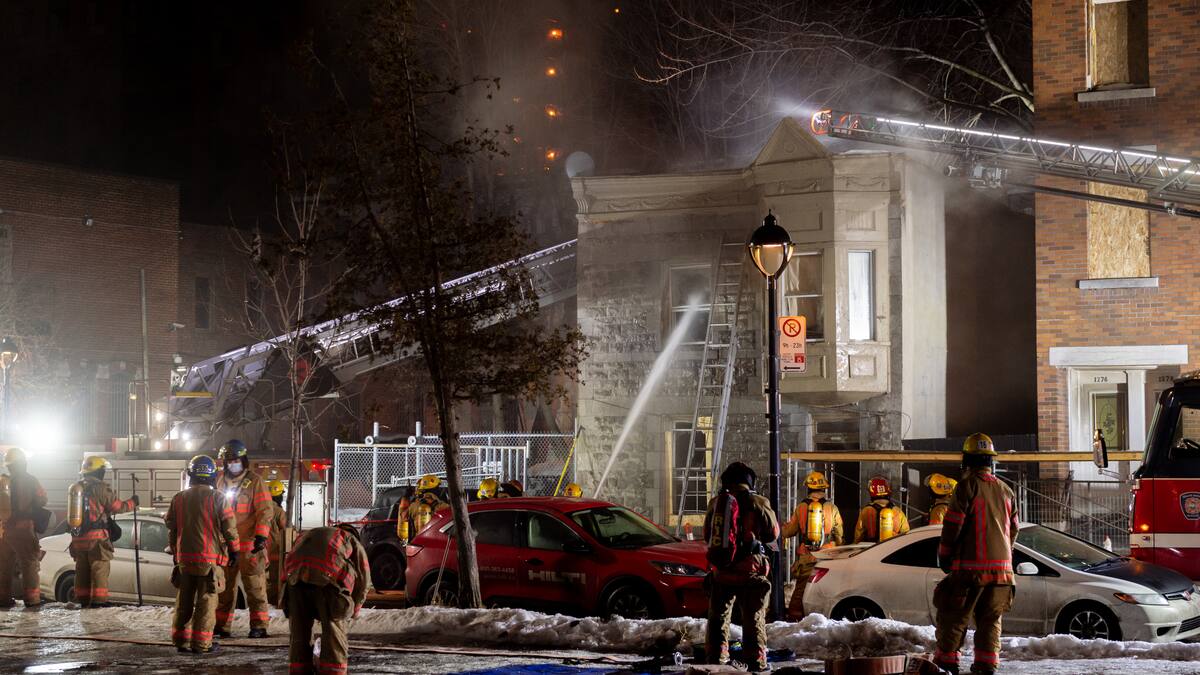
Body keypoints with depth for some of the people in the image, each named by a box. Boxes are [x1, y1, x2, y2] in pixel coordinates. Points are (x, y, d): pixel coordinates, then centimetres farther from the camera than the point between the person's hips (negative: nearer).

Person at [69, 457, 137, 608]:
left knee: (82, 568, 12)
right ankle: (98, 599, -8)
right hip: (97, 536, -7)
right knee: (99, 567, -4)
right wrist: (132, 502, 8)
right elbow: (116, 507, -7)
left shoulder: (75, 488, 14)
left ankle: (82, 599, 13)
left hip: (78, 537, 7)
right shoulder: (102, 488, -10)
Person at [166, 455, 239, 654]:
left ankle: (181, 639, 17)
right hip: (210, 558, -4)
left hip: (184, 556, 4)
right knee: (206, 601, 0)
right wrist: (234, 550, 7)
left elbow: (171, 527, 13)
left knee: (184, 600, 14)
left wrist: (175, 551, 25)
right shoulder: (218, 499, -8)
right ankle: (200, 643, -2)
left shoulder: (179, 499, 6)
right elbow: (229, 527, -6)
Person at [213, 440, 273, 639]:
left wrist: (261, 536, -17)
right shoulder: (221, 482, 14)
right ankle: (222, 624, 14)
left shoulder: (255, 481, -3)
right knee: (224, 587, 8)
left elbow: (265, 511, -8)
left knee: (254, 586, -4)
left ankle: (259, 625, -1)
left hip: (249, 545, -5)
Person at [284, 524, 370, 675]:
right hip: (329, 575, -4)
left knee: (299, 628, 16)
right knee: (334, 627, 6)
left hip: (295, 574, 4)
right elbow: (362, 579, 20)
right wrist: (352, 611, 32)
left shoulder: (308, 534, 43)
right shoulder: (352, 541, 30)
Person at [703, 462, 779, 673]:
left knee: (718, 618, 14)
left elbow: (707, 535, 15)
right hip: (750, 573, -3)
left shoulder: (716, 503, 3)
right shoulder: (758, 503, -7)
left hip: (721, 571, 3)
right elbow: (773, 533, 4)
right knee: (754, 620, 3)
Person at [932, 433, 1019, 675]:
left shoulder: (968, 485, -8)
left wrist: (944, 556, 0)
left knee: (954, 615, 2)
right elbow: (1013, 529, 17)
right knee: (990, 618, 10)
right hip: (1001, 567, 6)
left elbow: (953, 524, -10)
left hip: (970, 566, -6)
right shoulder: (1005, 491, 13)